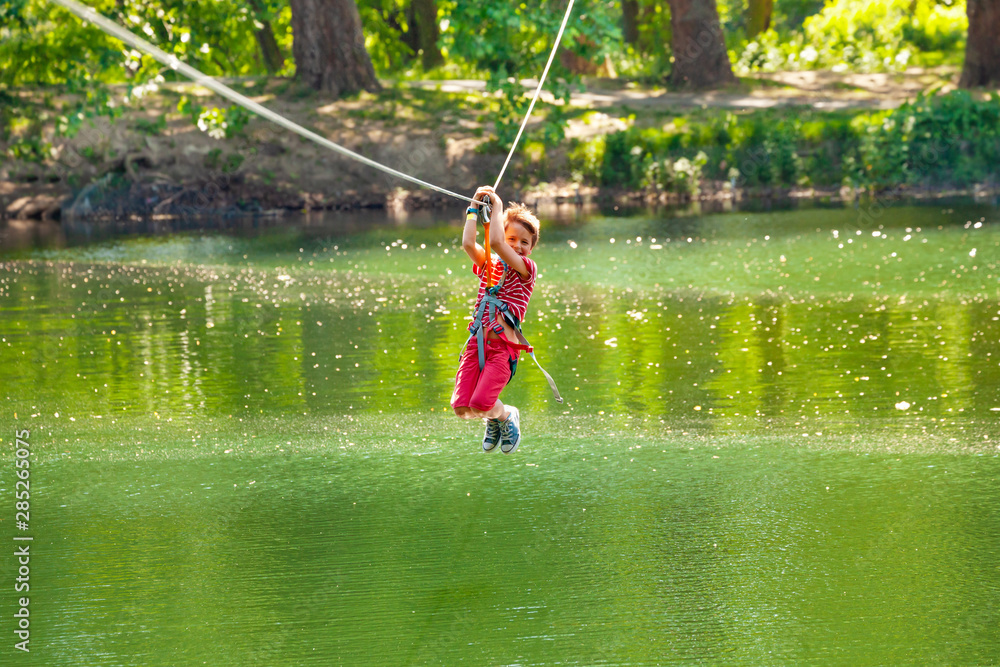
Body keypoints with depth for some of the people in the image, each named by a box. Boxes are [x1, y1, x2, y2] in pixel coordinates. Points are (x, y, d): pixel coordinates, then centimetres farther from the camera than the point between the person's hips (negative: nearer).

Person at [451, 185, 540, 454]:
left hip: (503, 344, -5)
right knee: (461, 408, -9)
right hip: (476, 341, 5)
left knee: (480, 405, -21)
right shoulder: (488, 265, 17)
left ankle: (507, 416, 16)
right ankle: (493, 420, 27)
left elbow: (495, 243, -11)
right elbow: (468, 243, -2)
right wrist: (475, 209, 2)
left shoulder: (527, 268, 2)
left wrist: (497, 207, -4)